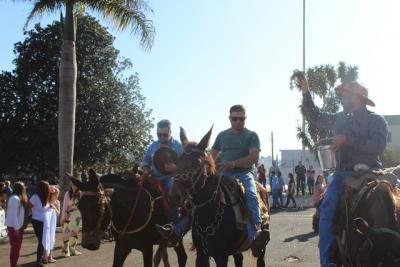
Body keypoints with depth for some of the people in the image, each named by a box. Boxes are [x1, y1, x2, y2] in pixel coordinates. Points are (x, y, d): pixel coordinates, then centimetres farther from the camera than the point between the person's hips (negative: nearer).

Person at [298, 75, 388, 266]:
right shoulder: (341, 119, 19)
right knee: (327, 208, -17)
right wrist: (306, 93, 22)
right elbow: (315, 119, 27)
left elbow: (378, 146, -14)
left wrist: (347, 141, -17)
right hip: (344, 172, 3)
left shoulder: (376, 120, 2)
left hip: (368, 172, -3)